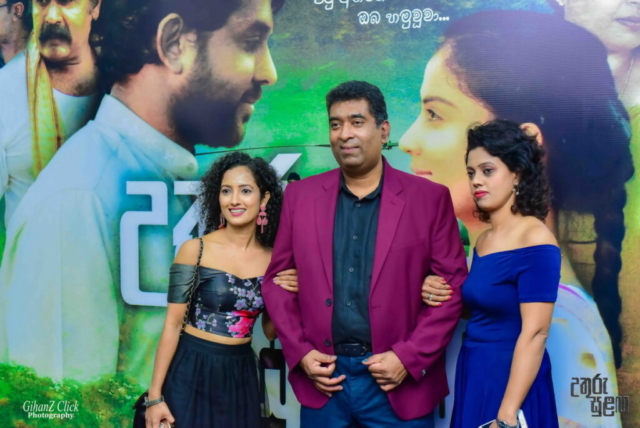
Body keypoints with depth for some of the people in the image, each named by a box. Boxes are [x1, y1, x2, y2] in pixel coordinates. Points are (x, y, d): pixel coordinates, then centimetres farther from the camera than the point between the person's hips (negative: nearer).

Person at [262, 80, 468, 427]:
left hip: (400, 380, -2)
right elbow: (276, 279, 6)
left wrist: (408, 357, -11)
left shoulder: (430, 198, -4)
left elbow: (453, 285, -4)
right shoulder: (299, 196, 2)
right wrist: (299, 352, -3)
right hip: (322, 377, 2)